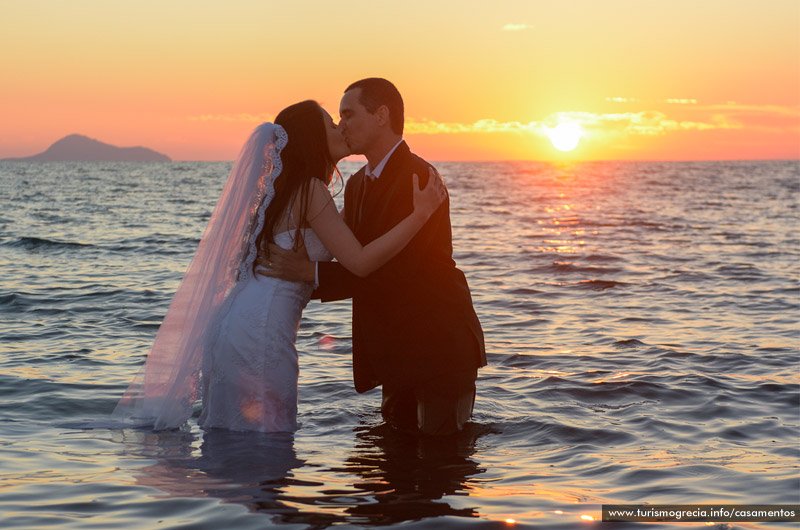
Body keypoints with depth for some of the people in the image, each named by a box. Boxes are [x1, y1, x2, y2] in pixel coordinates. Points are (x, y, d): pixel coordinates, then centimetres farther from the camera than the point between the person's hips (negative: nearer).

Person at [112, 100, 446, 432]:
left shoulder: (289, 188, 20)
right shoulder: (311, 190, -9)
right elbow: (359, 262, -17)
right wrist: (420, 214, -16)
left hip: (239, 325, 10)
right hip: (259, 332, -10)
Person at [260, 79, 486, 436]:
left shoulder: (419, 178, -19)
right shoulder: (358, 184, 12)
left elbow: (395, 272, -25)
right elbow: (352, 260, 13)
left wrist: (311, 271, -26)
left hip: (439, 349, -9)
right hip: (395, 353, 9)